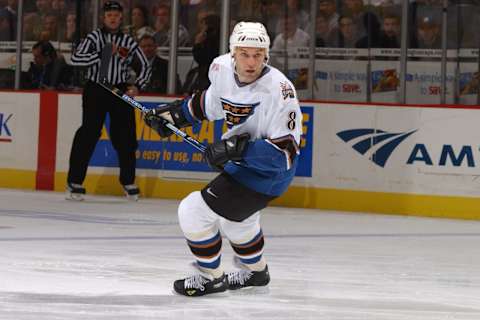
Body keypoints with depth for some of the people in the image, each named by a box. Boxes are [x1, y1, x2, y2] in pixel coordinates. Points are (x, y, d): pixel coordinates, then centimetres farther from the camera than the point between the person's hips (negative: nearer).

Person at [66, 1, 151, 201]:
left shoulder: (128, 42, 8)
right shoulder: (94, 37, -1)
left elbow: (145, 67, 14)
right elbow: (76, 58, -14)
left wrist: (137, 86, -2)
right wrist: (102, 54, -20)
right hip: (95, 91, -3)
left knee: (126, 137, 4)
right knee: (89, 134, -10)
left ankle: (128, 181, 21)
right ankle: (75, 182, -7)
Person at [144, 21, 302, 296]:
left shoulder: (278, 90, -31)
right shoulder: (222, 68, -10)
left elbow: (286, 152, -31)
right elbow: (212, 101, 15)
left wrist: (238, 149, -36)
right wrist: (176, 113, 11)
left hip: (269, 171, -8)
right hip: (241, 161, 8)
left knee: (195, 212, -12)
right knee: (235, 217, 32)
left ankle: (211, 278, 10)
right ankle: (256, 272, 58)